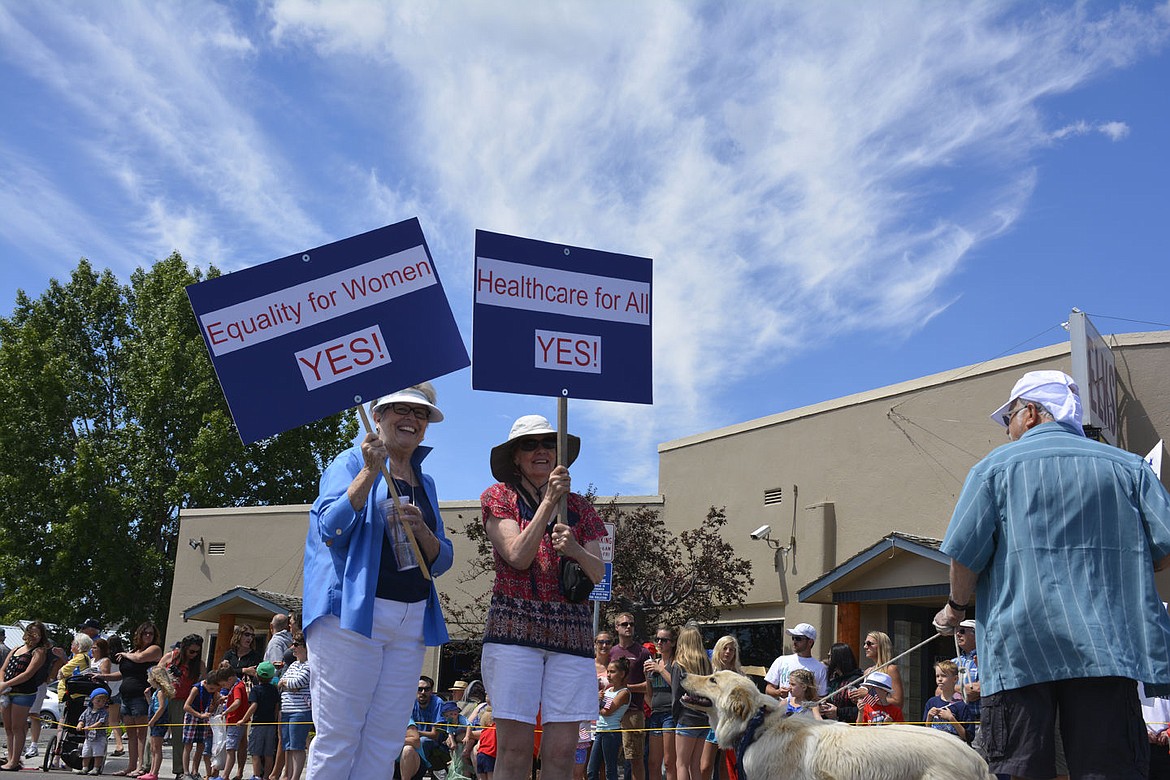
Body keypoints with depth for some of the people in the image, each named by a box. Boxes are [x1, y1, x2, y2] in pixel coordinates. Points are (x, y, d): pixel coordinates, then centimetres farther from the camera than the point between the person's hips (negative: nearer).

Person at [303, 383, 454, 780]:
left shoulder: (425, 484, 19)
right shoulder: (352, 462, 4)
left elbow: (441, 561, 14)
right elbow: (331, 531, -11)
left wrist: (420, 528, -7)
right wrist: (371, 470, -18)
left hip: (410, 620, 6)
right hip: (354, 612, -5)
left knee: (386, 738, 4)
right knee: (338, 733, -5)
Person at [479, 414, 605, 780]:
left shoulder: (580, 507, 17)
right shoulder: (499, 497, 9)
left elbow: (598, 573, 9)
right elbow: (519, 557, -6)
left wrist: (575, 550, -13)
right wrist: (548, 502, -11)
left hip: (571, 632, 3)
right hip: (515, 626, -3)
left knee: (562, 750, -2)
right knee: (515, 746, -9)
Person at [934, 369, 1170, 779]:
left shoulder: (995, 465, 6)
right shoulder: (1128, 465, 13)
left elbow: (965, 553, -2)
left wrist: (956, 607, 16)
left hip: (1018, 649, -2)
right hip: (1106, 649, 2)